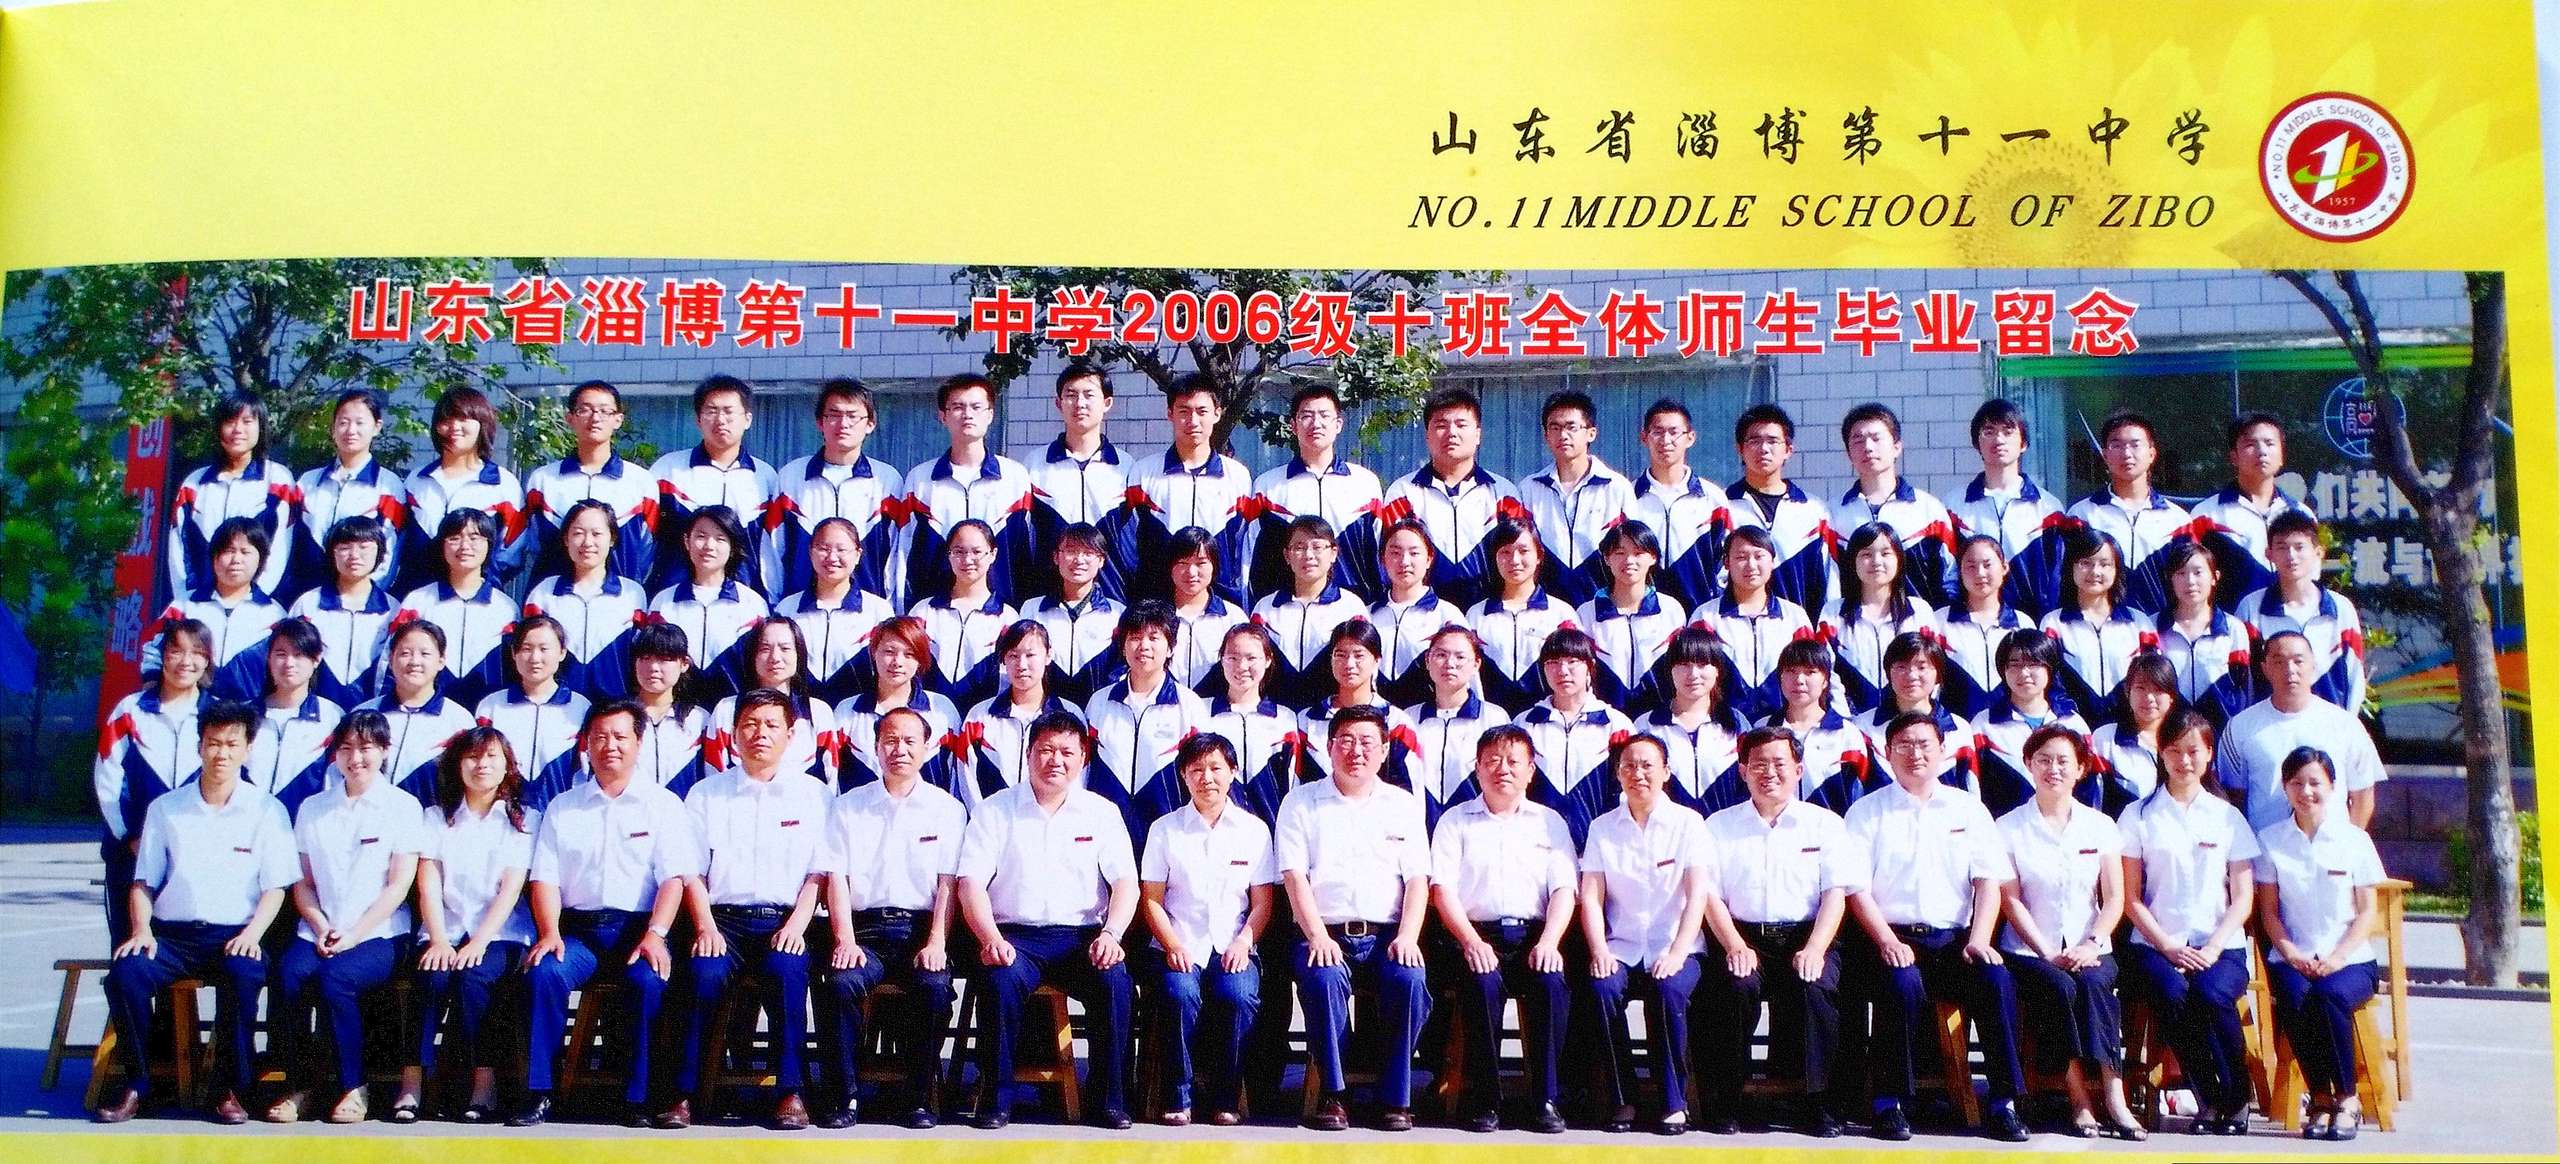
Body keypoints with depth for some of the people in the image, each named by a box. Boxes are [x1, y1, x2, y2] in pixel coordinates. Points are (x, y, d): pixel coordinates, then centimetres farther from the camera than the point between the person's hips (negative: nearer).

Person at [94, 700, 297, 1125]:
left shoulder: (266, 810, 7)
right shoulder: (165, 809, 13)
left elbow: (275, 888, 3)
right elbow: (142, 882, 13)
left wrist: (252, 933, -14)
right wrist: (142, 930, -5)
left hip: (236, 934, -2)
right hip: (172, 934, 3)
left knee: (244, 974, -35)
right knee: (126, 972, -28)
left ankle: (231, 1088, -20)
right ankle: (135, 1084, -12)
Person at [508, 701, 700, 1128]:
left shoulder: (663, 804, 9)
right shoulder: (562, 807, 16)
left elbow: (673, 878, -1)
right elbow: (544, 877, 7)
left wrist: (655, 935, -17)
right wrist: (550, 933, -10)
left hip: (639, 927, -2)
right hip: (578, 928, 2)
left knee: (649, 981, -31)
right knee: (544, 973, -28)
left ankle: (638, 1097, -21)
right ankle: (538, 1093, -20)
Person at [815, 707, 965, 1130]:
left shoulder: (947, 809, 10)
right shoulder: (848, 806, 13)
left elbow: (948, 883, 3)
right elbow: (836, 877, 4)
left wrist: (936, 942, -11)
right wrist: (845, 940, -10)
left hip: (921, 927, -1)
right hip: (865, 927, 1)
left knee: (934, 987, -30)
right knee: (841, 982, -29)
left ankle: (921, 1098, -15)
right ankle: (844, 1096, -16)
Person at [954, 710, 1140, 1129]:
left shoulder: (1102, 812, 11)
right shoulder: (995, 810, 7)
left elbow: (1126, 883, 4)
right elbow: (971, 883, -1)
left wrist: (1111, 933, -14)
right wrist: (990, 938, -19)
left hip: (1083, 934, 1)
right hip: (1016, 934, -1)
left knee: (1114, 980, -28)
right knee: (1002, 980, -33)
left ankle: (1109, 1099, -14)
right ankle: (996, 1100, -18)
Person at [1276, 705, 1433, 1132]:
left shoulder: (1404, 804, 16)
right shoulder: (1301, 802, 11)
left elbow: (1418, 880, 9)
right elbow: (1295, 876, 1)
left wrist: (1407, 936, -9)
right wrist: (1317, 935, -14)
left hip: (1386, 934, 2)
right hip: (1325, 934, -1)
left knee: (1409, 980, -30)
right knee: (1323, 978, -34)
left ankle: (1396, 1099, -17)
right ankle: (1333, 1094, -20)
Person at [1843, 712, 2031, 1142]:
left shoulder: (1968, 808, 15)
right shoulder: (1866, 812, 8)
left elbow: (1988, 882, 8)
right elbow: (1857, 889, 0)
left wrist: (1978, 940, -9)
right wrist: (1887, 941, -15)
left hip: (1955, 938, 2)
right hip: (1893, 937, -2)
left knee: (1997, 980, -27)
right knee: (1903, 985, -33)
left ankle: (2003, 1104, -18)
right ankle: (1890, 1104, -21)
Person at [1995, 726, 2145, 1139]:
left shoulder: (2100, 826, 12)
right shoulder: (2009, 827, 5)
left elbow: (2114, 899, 6)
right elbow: (2011, 901, -2)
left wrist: (2091, 945, -11)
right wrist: (2047, 953, -13)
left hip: (2089, 951, 2)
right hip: (2030, 951, -2)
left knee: (2093, 984, -31)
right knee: (2059, 987, -32)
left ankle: (2114, 1099, -31)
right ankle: (2080, 1102, -26)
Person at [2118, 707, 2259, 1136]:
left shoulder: (2229, 818, 12)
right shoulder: (2138, 816, 9)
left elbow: (2242, 899, 6)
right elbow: (2132, 899, 4)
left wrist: (2212, 948, -9)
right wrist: (2169, 947, -9)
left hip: (2220, 946, 0)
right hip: (2156, 944, 0)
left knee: (2211, 995, -32)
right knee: (2172, 997, -32)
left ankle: (2236, 1100, -10)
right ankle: (2211, 1100, -14)